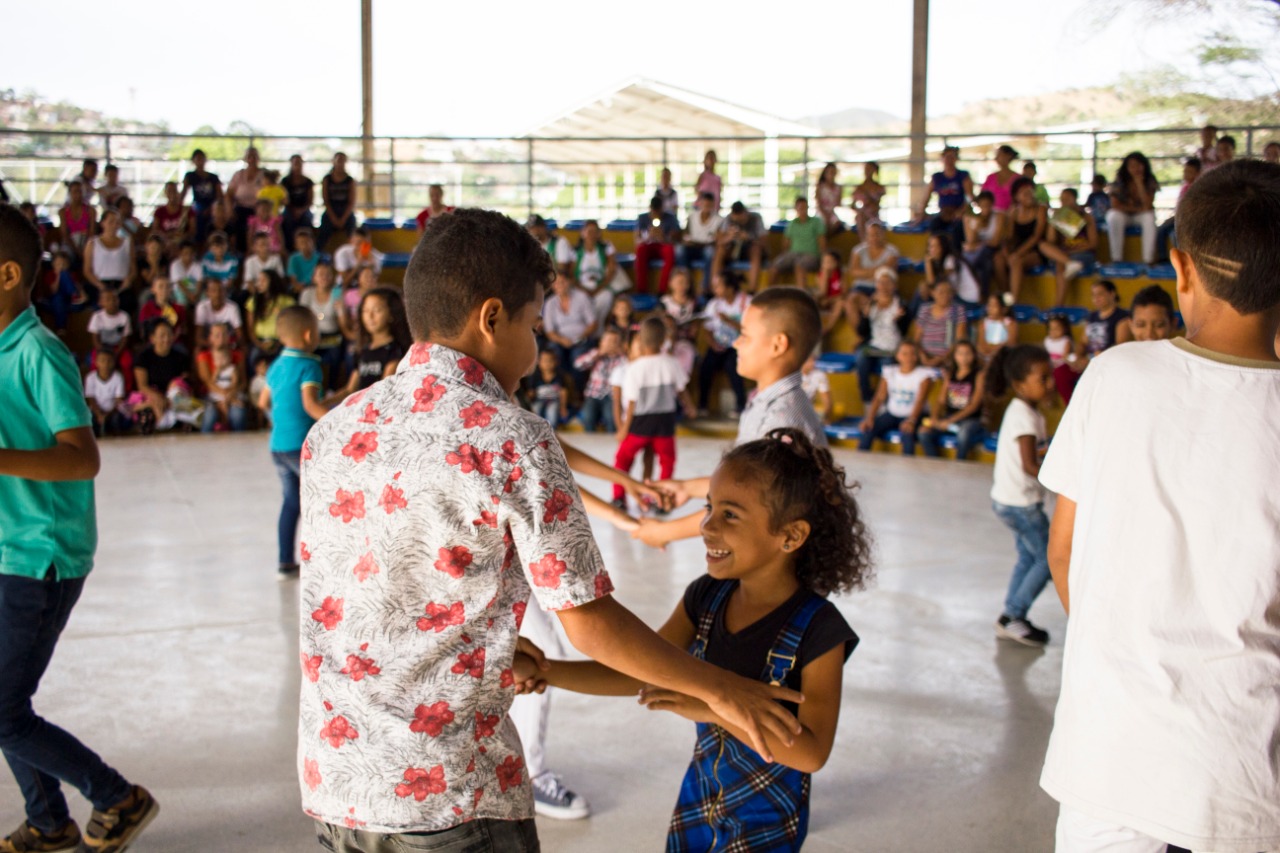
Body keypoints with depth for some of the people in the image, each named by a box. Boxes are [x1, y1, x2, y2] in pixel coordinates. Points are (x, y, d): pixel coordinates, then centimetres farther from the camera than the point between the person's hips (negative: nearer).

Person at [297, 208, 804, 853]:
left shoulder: (332, 429, 4)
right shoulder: (513, 443, -14)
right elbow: (590, 624, -13)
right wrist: (722, 690, 0)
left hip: (329, 778, 6)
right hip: (446, 794, -6)